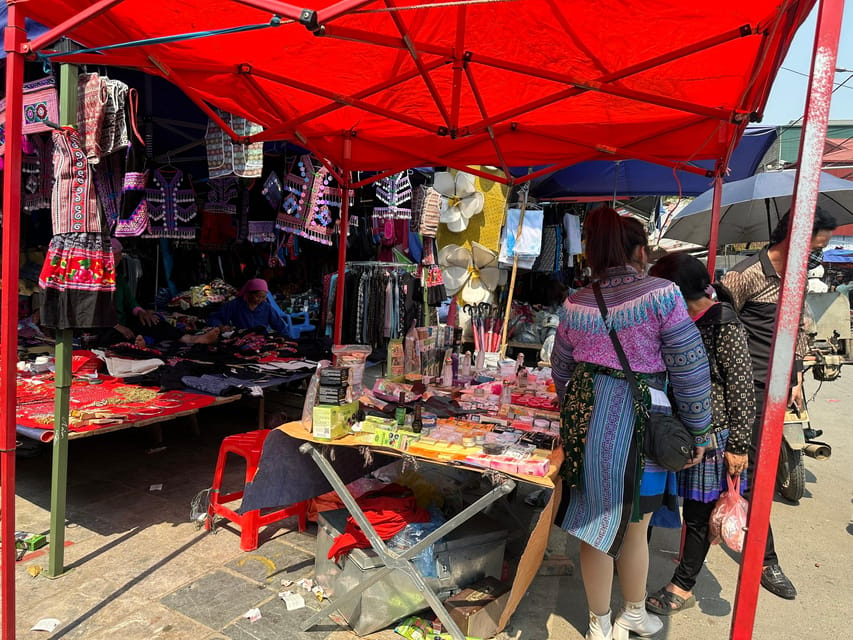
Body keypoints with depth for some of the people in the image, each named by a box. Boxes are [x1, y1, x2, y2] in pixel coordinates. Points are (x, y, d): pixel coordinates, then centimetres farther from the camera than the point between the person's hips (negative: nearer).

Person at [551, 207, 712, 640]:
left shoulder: (576, 304, 1)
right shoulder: (661, 295, -11)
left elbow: (560, 369, 13)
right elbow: (690, 371, -9)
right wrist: (699, 432, 3)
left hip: (585, 422, 3)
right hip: (637, 427, -3)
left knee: (595, 527, 14)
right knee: (633, 529, 16)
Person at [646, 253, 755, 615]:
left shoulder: (725, 326, -15)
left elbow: (742, 391, -14)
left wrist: (738, 446, -14)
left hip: (711, 436, -6)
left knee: (698, 513, 8)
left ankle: (683, 587, 22)